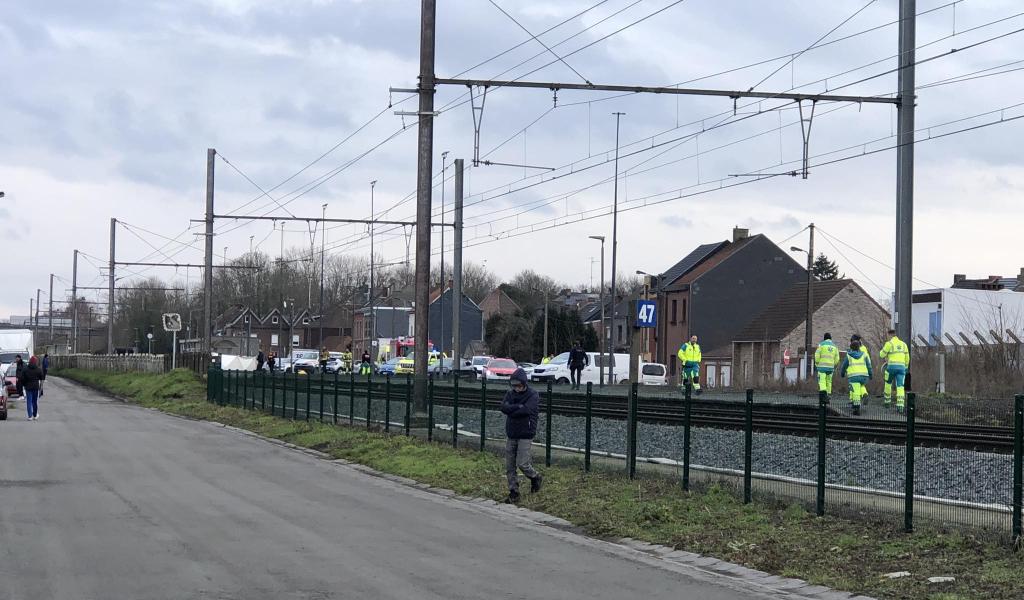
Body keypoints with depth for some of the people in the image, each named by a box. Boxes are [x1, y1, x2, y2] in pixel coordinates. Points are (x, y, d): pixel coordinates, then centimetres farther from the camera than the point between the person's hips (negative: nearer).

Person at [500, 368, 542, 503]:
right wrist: (519, 406, -17)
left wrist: (511, 410, -12)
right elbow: (504, 407, -8)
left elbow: (526, 410, -22)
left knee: (522, 464, -9)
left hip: (525, 435, -5)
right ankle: (513, 493, 11)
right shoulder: (510, 393, 8)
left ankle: (535, 477, 21)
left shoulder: (533, 395, -7)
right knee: (510, 467, 4)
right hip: (511, 435, 5)